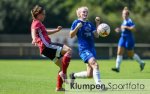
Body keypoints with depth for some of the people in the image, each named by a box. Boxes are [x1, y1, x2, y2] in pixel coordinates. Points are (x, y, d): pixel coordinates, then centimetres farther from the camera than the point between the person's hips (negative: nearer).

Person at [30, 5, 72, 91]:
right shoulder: (37, 23, -4)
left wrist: (56, 30, 38)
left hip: (48, 47, 10)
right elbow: (33, 31, -25)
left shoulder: (38, 23, 26)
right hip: (46, 46, -10)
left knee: (63, 65, 11)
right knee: (68, 50, -21)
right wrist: (34, 39, -45)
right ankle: (63, 73, -23)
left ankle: (59, 87, 11)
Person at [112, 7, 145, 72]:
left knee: (131, 54, 5)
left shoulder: (129, 21, -16)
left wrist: (126, 27, -26)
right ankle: (117, 67, -7)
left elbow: (133, 29, -27)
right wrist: (120, 29, 11)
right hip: (123, 38, 8)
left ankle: (141, 63, 27)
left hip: (129, 39, -8)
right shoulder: (124, 21, 11)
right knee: (119, 52, -5)